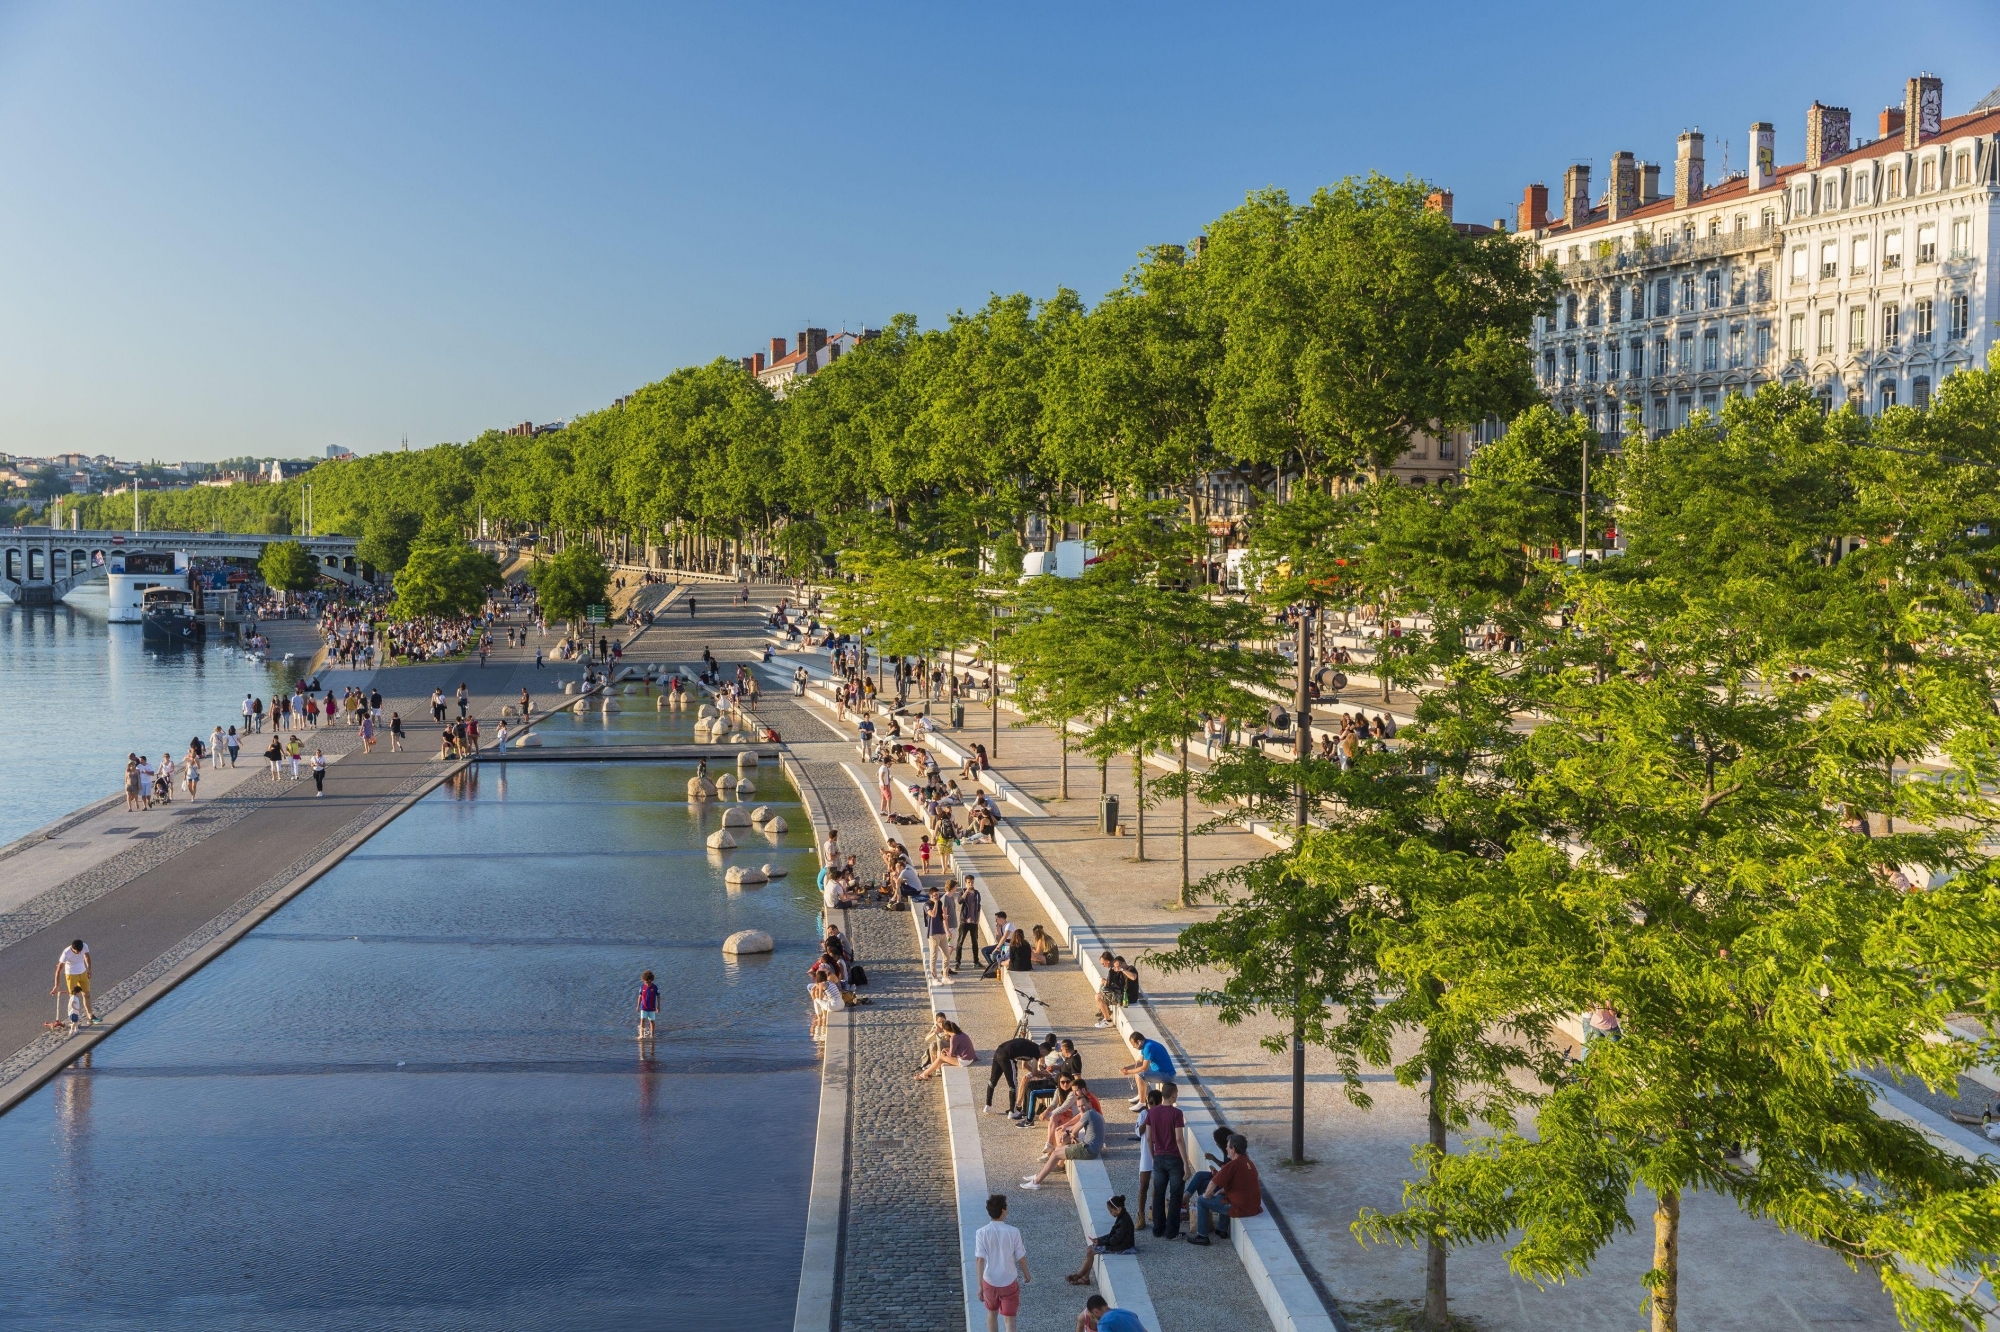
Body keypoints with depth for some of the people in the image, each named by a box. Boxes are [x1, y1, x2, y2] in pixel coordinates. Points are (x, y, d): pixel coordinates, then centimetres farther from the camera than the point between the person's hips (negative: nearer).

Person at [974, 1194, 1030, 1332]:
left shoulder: (982, 1232, -12)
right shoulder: (1013, 1232, -13)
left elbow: (979, 1260, -14)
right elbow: (1021, 1258, -4)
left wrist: (980, 1285, -9)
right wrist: (1026, 1274, 15)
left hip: (990, 1281, 2)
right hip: (1009, 1282, -2)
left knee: (992, 1314, 25)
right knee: (1009, 1320, 5)